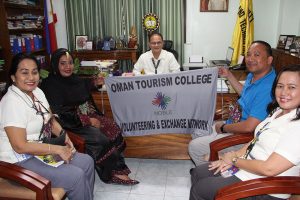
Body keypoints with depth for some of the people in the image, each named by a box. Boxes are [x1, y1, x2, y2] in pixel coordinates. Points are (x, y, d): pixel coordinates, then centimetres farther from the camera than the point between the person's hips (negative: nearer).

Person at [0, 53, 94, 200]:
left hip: (41, 149, 9)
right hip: (21, 160, -8)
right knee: (76, 176, -18)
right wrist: (57, 149, -22)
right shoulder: (12, 103, -24)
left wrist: (65, 137, -4)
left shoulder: (37, 92, 3)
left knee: (87, 162, 3)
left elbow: (51, 121, 13)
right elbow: (20, 146, -27)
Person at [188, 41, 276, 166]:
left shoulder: (267, 87, -30)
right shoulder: (252, 75, 1)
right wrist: (229, 76, 17)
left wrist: (223, 127, -15)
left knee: (194, 146, -8)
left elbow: (249, 127, -31)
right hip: (235, 123, 10)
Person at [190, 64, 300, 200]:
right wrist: (236, 155, -4)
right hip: (246, 166, 9)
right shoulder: (278, 111, 4)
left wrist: (234, 160, -14)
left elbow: (269, 168, -29)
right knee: (197, 173, 13)